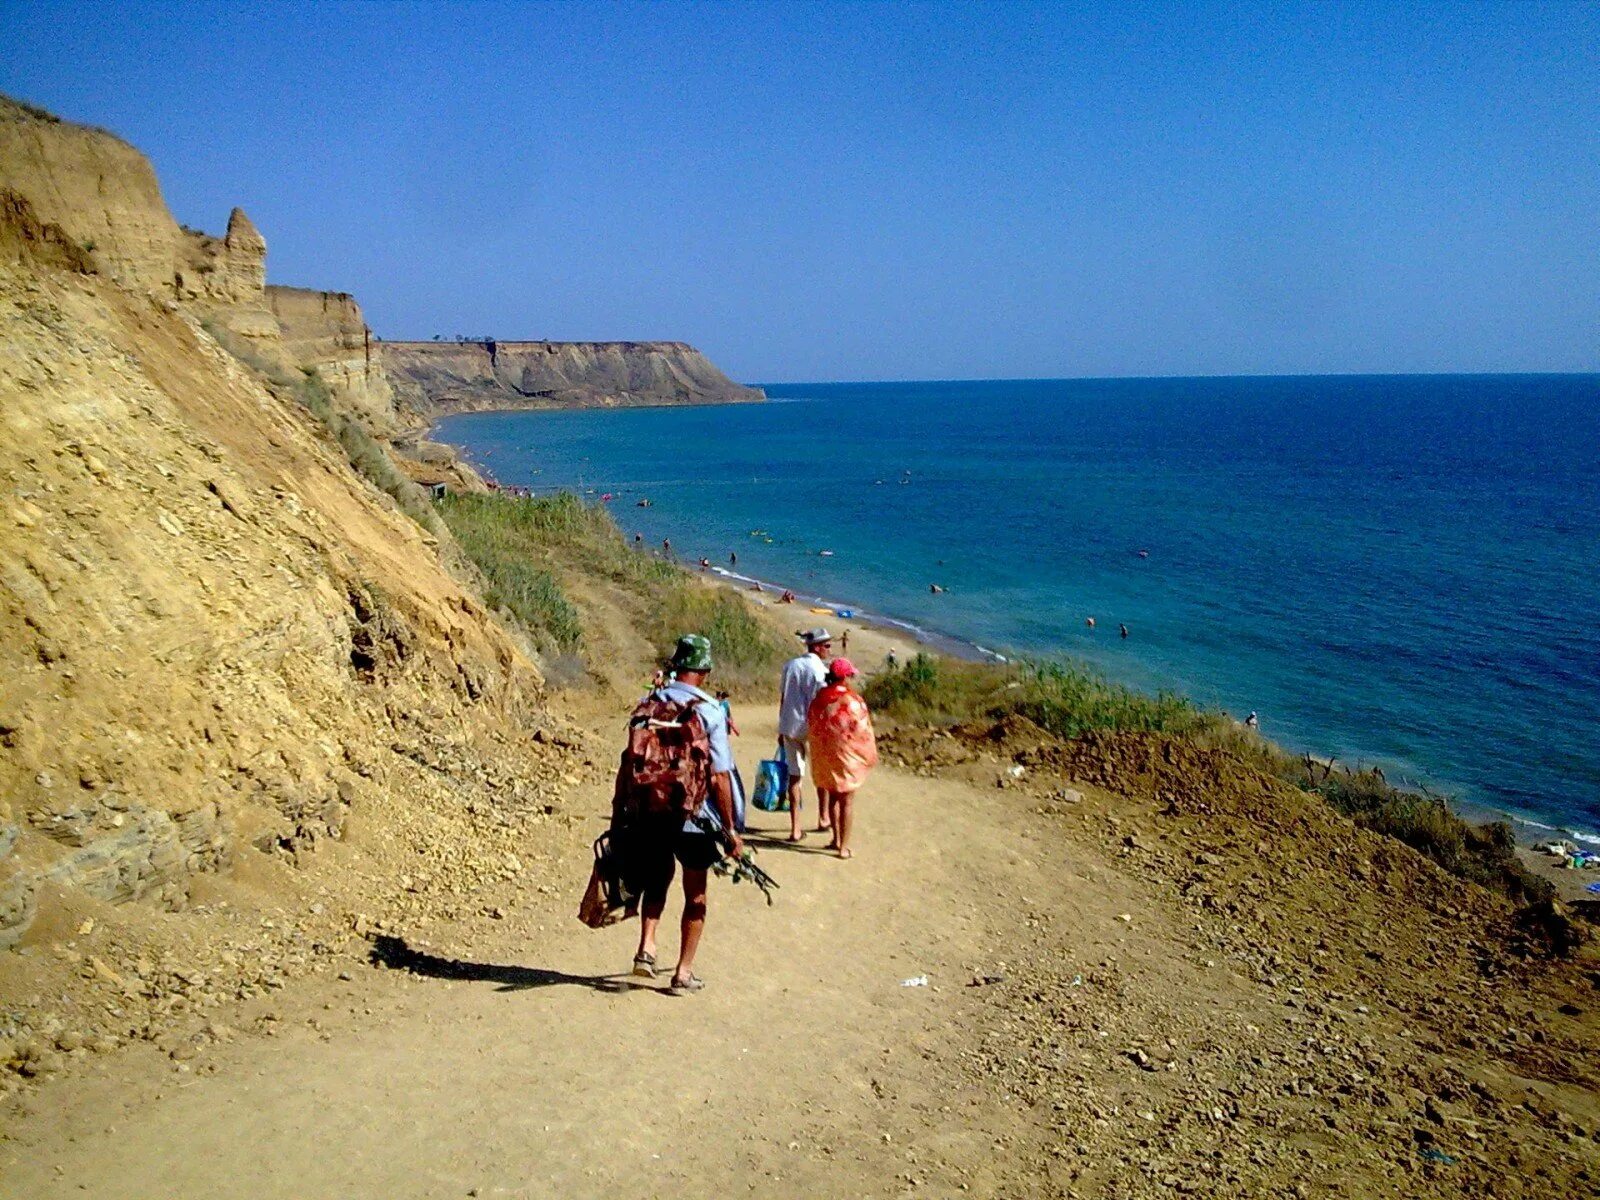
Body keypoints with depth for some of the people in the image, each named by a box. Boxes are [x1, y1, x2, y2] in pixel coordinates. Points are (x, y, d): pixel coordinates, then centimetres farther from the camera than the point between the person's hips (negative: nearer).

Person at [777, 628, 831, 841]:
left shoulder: (790, 665, 5)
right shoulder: (820, 671, -13)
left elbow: (782, 699, 9)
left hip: (789, 727, 5)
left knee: (795, 775, 8)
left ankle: (795, 829, 6)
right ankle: (823, 819, 28)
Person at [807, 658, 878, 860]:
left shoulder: (819, 699, -3)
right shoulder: (853, 701, -19)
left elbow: (812, 726, 6)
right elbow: (863, 732, -13)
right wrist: (870, 756, 0)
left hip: (824, 756, 5)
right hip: (847, 756, -5)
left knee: (832, 797, 21)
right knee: (847, 801, 6)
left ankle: (836, 839, 29)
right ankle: (844, 846, 9)